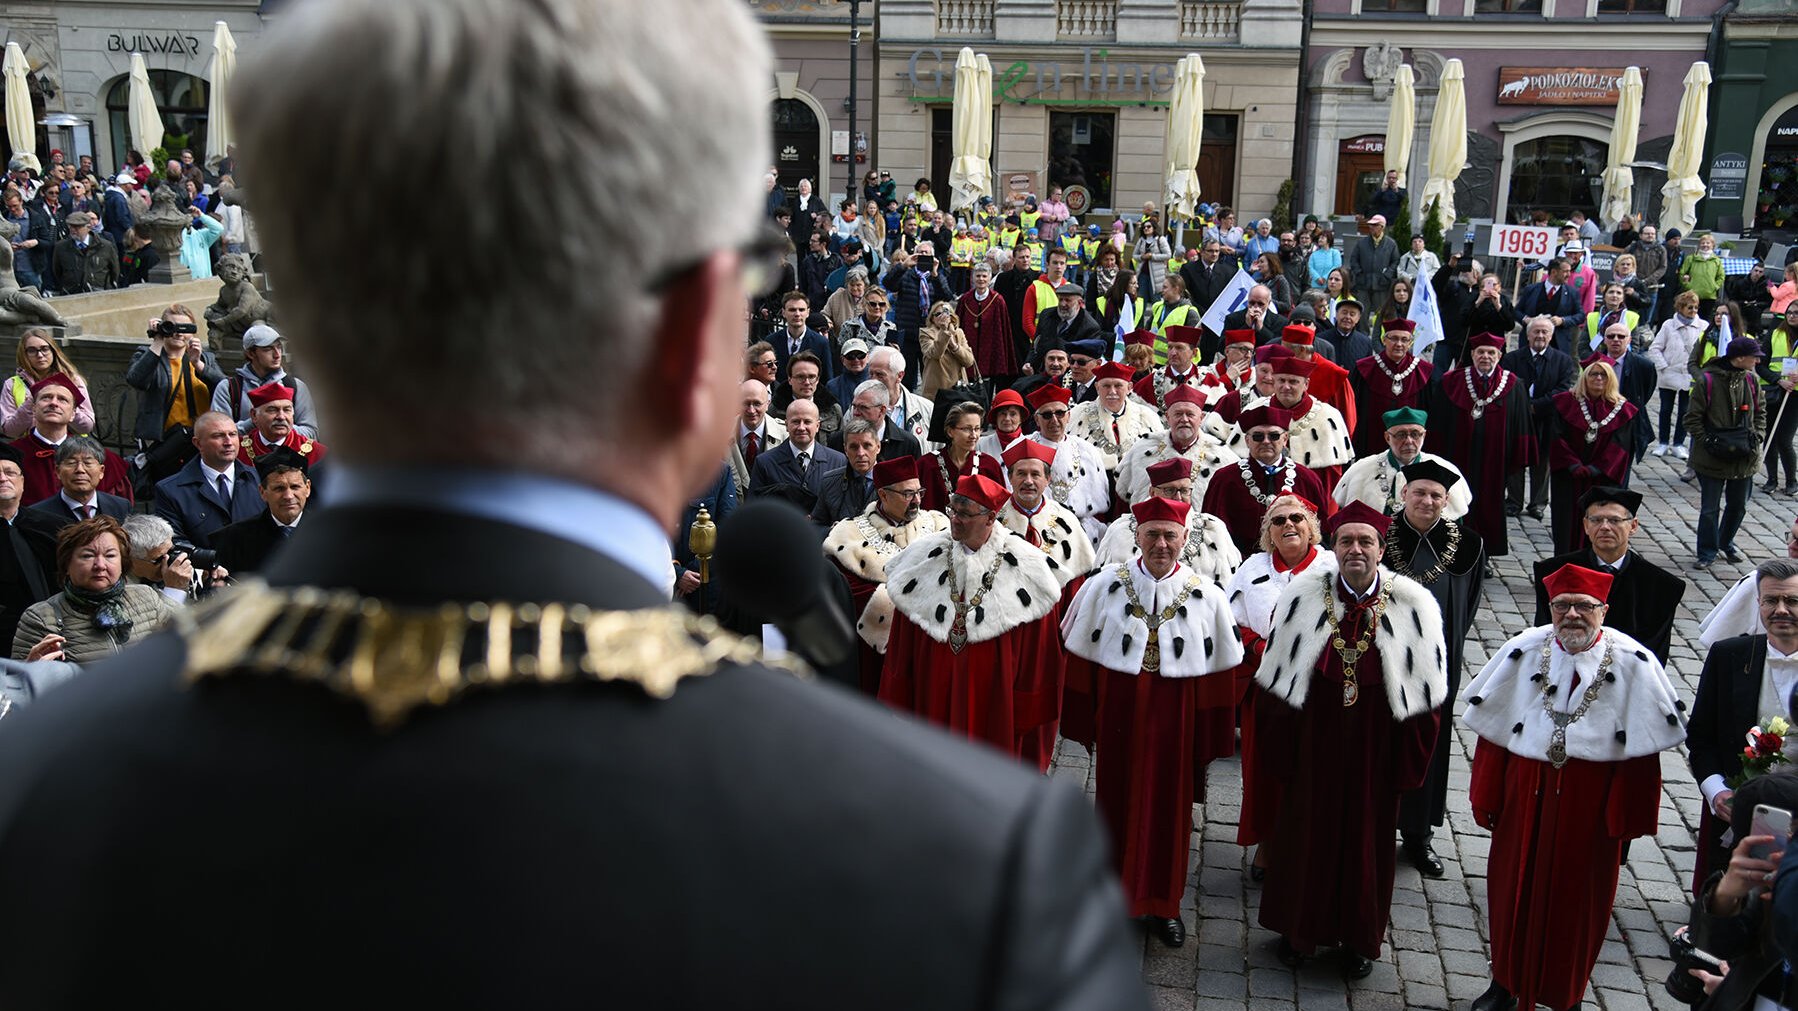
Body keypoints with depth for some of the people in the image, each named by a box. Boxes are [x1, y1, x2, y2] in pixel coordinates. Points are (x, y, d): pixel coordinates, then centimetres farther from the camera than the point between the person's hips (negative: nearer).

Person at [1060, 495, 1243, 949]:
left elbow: (1220, 673, 2)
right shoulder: (1105, 585, -3)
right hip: (1118, 714, 0)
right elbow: (1080, 657, 2)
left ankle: (1163, 902, 27)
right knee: (1118, 804, 8)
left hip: (1176, 720, 0)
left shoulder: (1207, 596, -3)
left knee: (1170, 807, 10)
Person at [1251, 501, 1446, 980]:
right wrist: (1278, 754, -2)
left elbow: (1426, 690, -3)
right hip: (1312, 743, 0)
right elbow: (1275, 681, -2)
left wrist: (1409, 762, -4)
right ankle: (1298, 927, 36)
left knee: (1367, 840, 13)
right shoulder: (1302, 596, -8)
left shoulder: (1413, 605, -9)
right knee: (1304, 834, 14)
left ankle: (1359, 936, 34)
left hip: (1376, 747, 0)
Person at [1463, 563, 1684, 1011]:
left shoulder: (1633, 664, -11)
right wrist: (1488, 800, 0)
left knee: (1577, 901, 14)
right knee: (1513, 891, 15)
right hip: (1525, 801, 2)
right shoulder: (1523, 652, -6)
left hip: (1589, 807, -2)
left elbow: (1641, 747, -6)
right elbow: (1492, 731, 0)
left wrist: (1626, 817, -6)